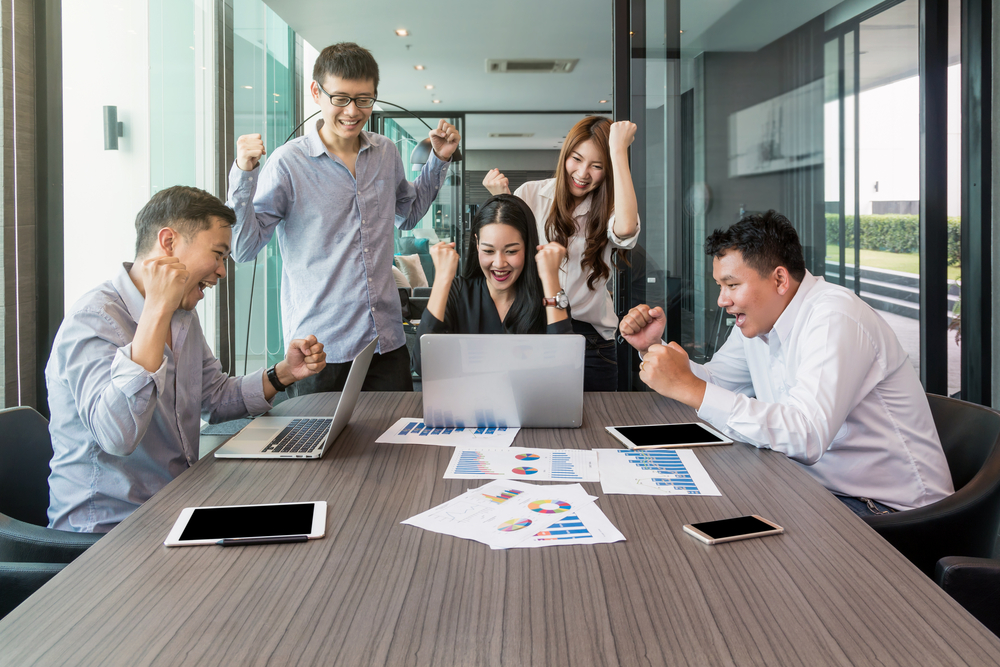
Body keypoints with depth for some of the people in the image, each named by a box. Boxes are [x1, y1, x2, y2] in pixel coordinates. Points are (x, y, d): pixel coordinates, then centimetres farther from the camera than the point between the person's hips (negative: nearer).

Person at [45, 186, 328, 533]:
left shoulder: (183, 314, 10)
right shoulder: (94, 319, -19)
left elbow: (216, 397, 20)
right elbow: (117, 435, -34)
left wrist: (282, 374, 3)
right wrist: (157, 311, -32)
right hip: (108, 527, -8)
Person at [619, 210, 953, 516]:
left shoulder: (835, 317, -23)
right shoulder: (758, 319, 5)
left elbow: (806, 436, -36)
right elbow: (712, 382, 19)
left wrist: (689, 387, -37)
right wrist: (652, 347, 2)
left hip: (890, 510, -8)